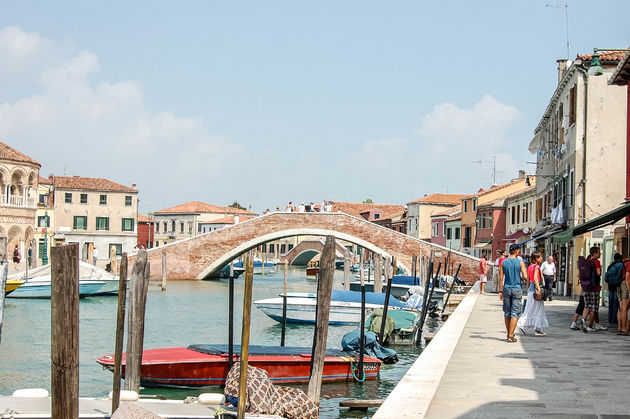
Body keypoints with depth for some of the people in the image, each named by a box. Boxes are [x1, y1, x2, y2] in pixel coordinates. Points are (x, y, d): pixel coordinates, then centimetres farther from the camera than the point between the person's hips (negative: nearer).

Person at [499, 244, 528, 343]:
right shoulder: (520, 262, -5)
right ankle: (511, 336, -8)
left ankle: (509, 334, 21)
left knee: (507, 313, 12)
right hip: (517, 289, -3)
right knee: (515, 313, -1)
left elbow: (501, 278, 0)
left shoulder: (503, 262, 2)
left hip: (506, 289, 3)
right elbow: (525, 276, -11)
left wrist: (500, 291, 4)